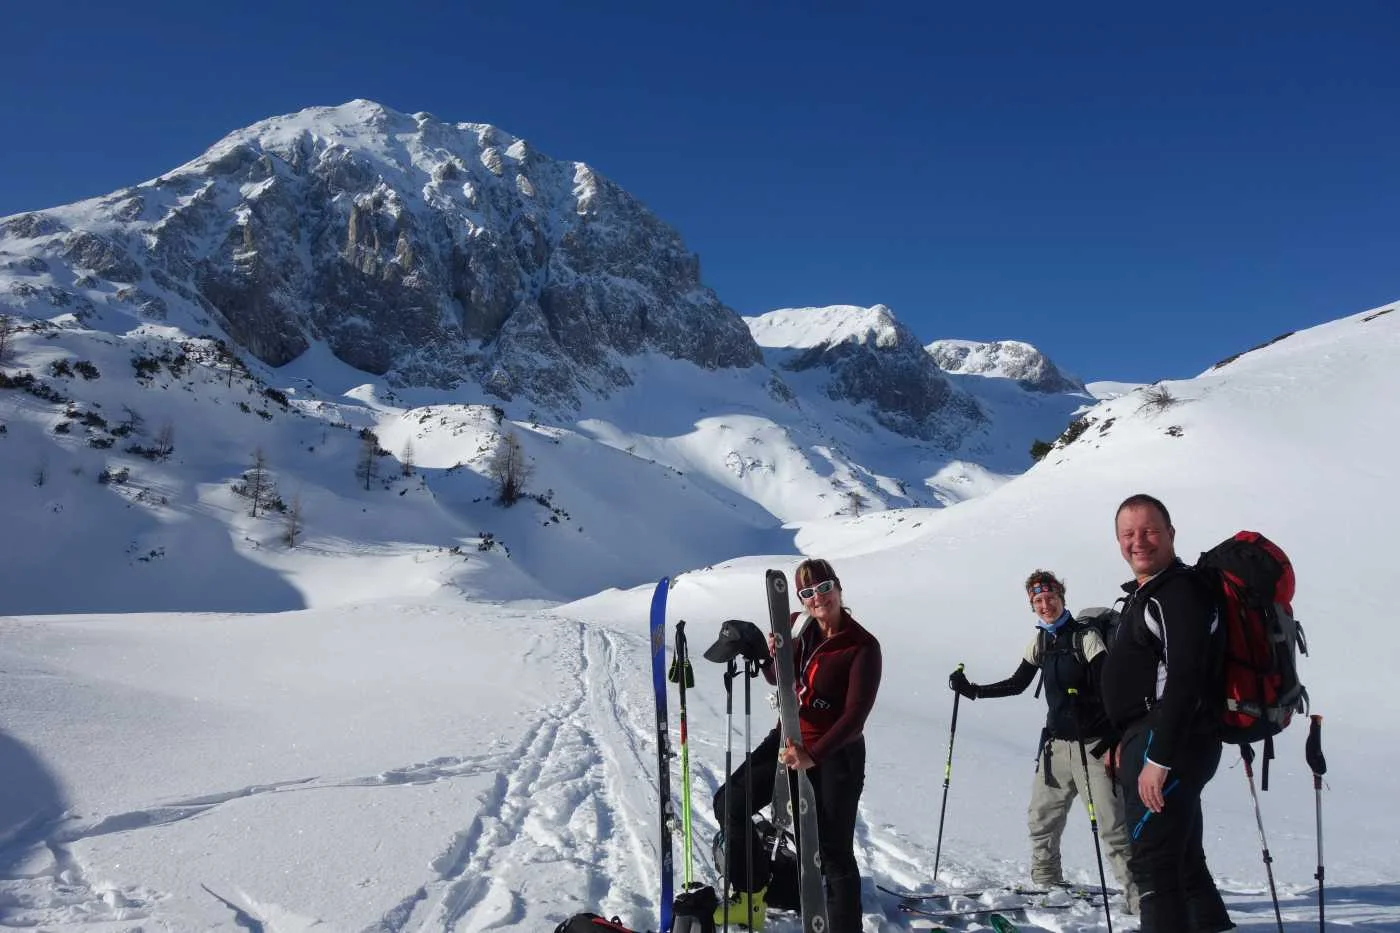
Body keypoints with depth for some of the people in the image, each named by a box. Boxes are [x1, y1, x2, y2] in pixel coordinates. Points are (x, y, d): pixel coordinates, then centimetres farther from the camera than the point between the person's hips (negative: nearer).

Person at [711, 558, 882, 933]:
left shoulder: (863, 646, -17)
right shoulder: (809, 634, 1)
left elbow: (856, 714, -22)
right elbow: (780, 680, 14)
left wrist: (813, 755, -33)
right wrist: (773, 654, -9)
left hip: (836, 755, -6)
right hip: (789, 741, 7)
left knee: (833, 852, 1)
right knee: (728, 802, 4)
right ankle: (752, 894, 21)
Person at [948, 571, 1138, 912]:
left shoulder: (1086, 636, -8)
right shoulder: (1040, 643, 9)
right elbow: (1017, 684, 20)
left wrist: (1113, 744, -19)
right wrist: (972, 690, 10)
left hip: (1093, 745, -6)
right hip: (1056, 744, 6)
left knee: (1113, 828, -8)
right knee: (1041, 820, 10)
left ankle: (1138, 897, -2)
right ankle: (1045, 883, 27)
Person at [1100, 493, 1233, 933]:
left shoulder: (1181, 590, -14)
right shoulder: (1144, 594, 18)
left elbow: (1185, 679, -23)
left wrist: (1158, 757, -26)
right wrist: (1129, 743, 24)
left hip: (1171, 744, -11)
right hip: (1153, 745, 11)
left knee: (1152, 862, -8)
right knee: (1183, 860, 18)